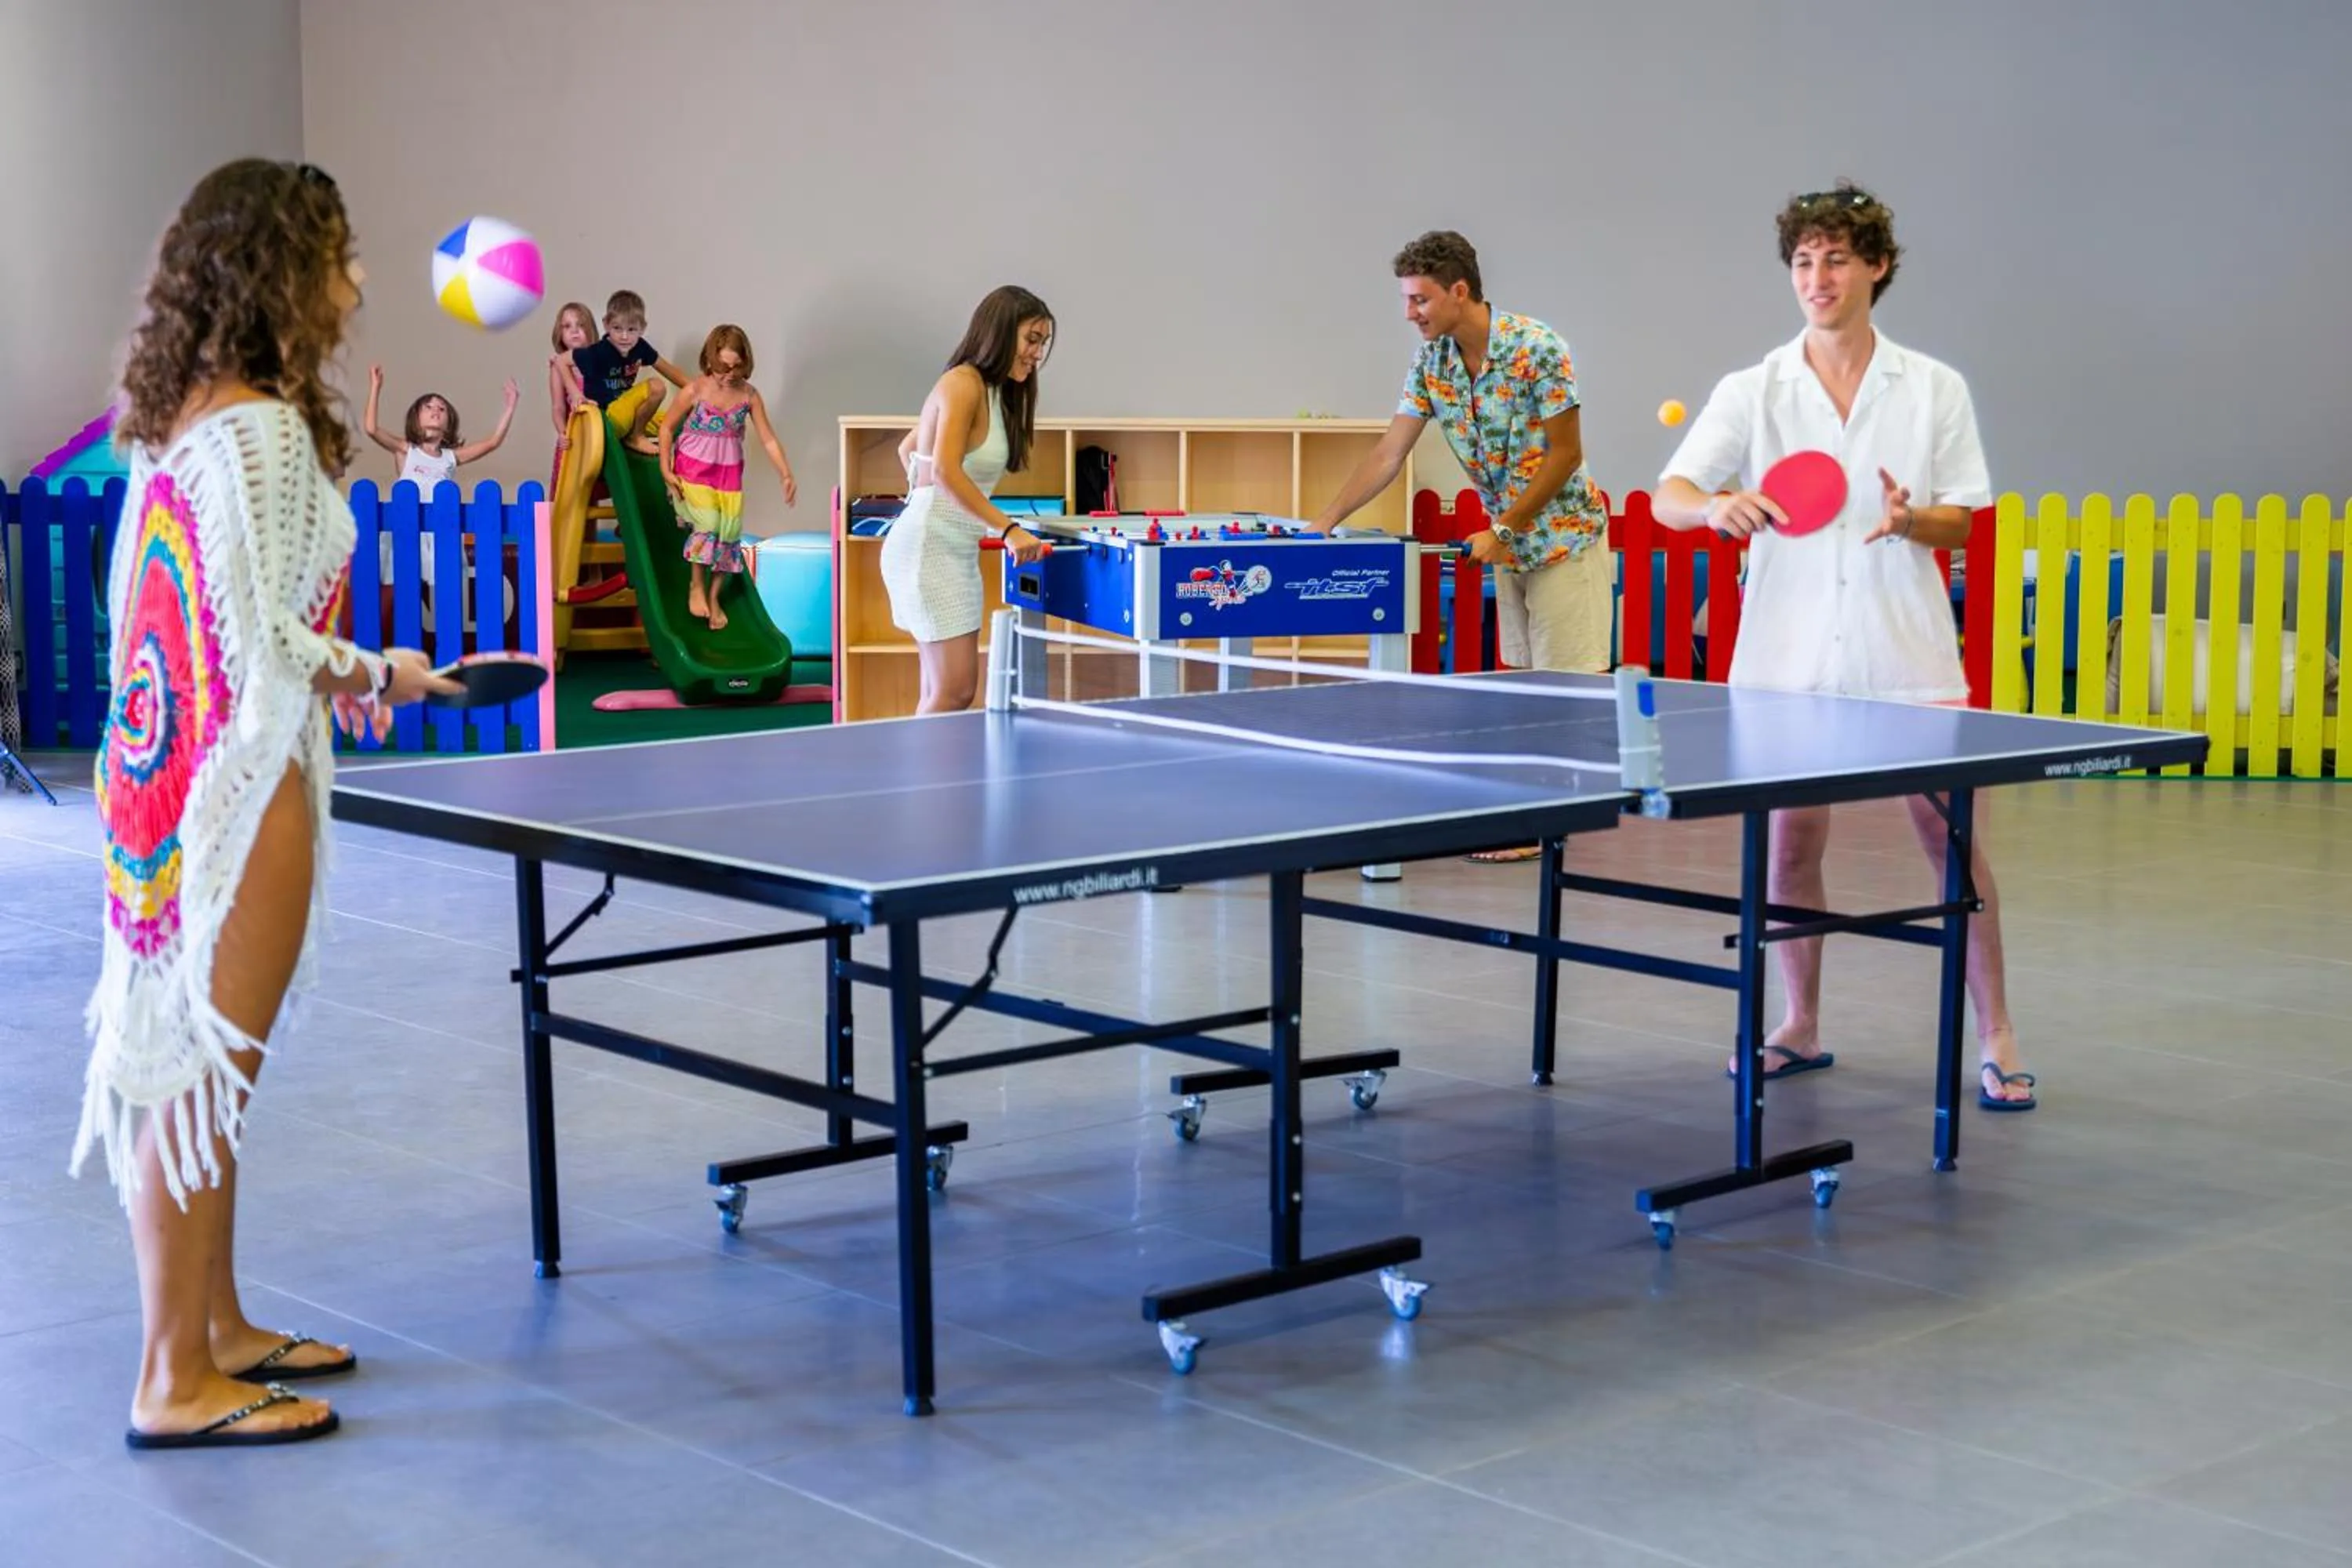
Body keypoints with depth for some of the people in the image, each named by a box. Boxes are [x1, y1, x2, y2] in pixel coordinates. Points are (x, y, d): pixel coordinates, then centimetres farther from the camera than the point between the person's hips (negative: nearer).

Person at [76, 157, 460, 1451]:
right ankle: (176, 1382, 5)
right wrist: (378, 675, -5)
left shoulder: (173, 422, 11)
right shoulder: (261, 428, -17)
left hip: (165, 768, 10)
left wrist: (325, 675, 19)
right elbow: (265, 640, -21)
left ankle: (216, 1328, 29)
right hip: (240, 792, -10)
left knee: (188, 1070, 16)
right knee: (202, 1074, -3)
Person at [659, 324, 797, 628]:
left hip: (729, 472, 3)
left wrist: (787, 475, -14)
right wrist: (666, 470, -6)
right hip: (694, 468, -3)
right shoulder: (695, 390, -13)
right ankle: (697, 586, 1)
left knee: (729, 533, -1)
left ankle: (714, 597, 17)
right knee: (707, 525, -21)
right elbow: (667, 427, -2)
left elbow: (768, 439, -3)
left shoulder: (749, 395, -6)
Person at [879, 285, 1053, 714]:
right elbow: (945, 470, -25)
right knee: (955, 691, -13)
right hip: (930, 548, -10)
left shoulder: (995, 391, 16)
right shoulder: (963, 384, -11)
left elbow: (908, 448, 27)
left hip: (957, 550, 10)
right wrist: (1008, 529, -30)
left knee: (942, 693, 8)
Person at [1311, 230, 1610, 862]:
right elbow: (1387, 455, 0)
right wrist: (1327, 519, -9)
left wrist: (1501, 530, -18)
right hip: (1508, 542, 7)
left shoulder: (1536, 350, -20)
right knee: (1525, 681, 10)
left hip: (1562, 532, -7)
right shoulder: (1431, 364, -1)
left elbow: (1565, 455, -17)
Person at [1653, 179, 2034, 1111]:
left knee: (1953, 840, -3)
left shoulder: (1935, 389, 6)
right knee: (1788, 844, 5)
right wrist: (1718, 507, -26)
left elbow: (1961, 521, 7)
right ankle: (1800, 1028, 23)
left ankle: (1995, 1041, 7)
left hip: (1907, 656, -1)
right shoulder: (1752, 393, 5)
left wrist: (1911, 519, -15)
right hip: (1789, 656, 1)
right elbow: (1667, 499, -3)